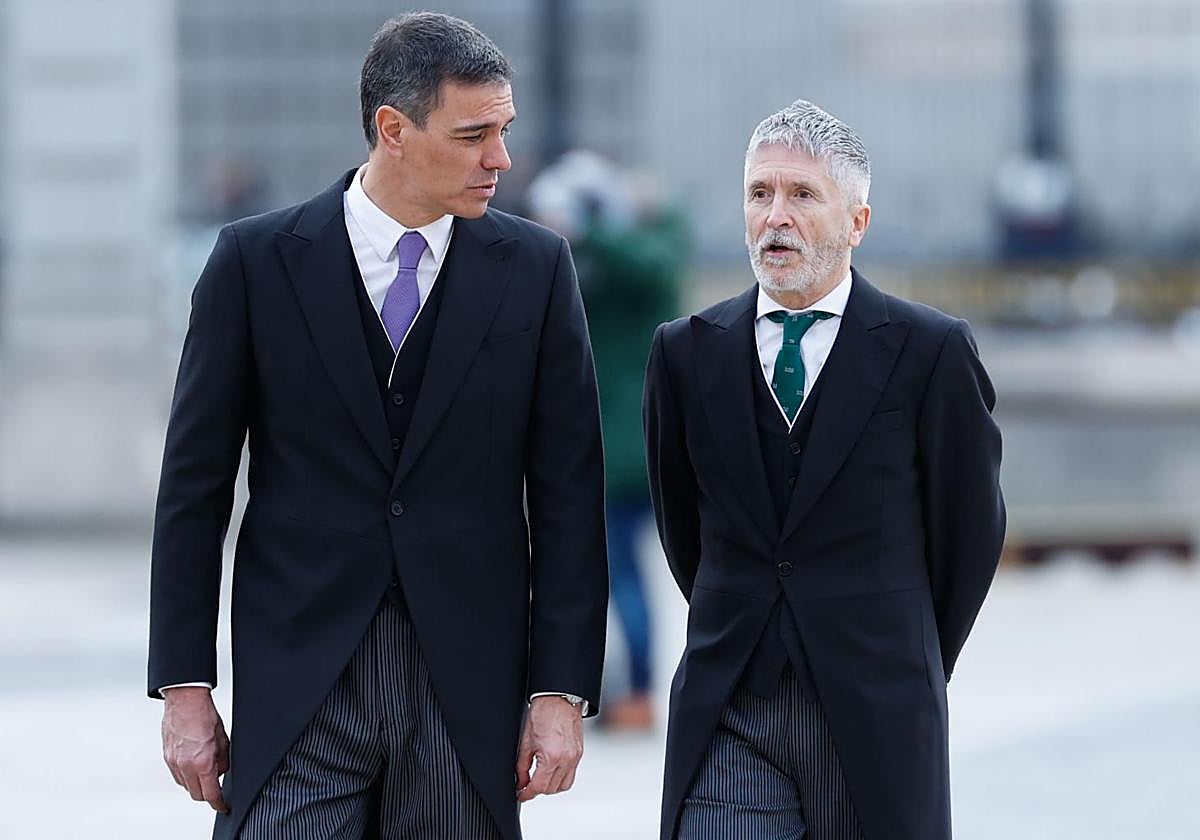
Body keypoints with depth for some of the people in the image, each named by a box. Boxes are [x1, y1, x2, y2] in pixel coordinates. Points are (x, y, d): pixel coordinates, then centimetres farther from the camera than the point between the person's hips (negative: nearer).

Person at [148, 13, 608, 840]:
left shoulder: (534, 268, 4)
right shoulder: (257, 261, 1)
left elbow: (568, 494, 4)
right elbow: (195, 485, 3)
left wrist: (560, 689, -2)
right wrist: (184, 686, -1)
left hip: (468, 685, 1)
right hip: (298, 685, -1)